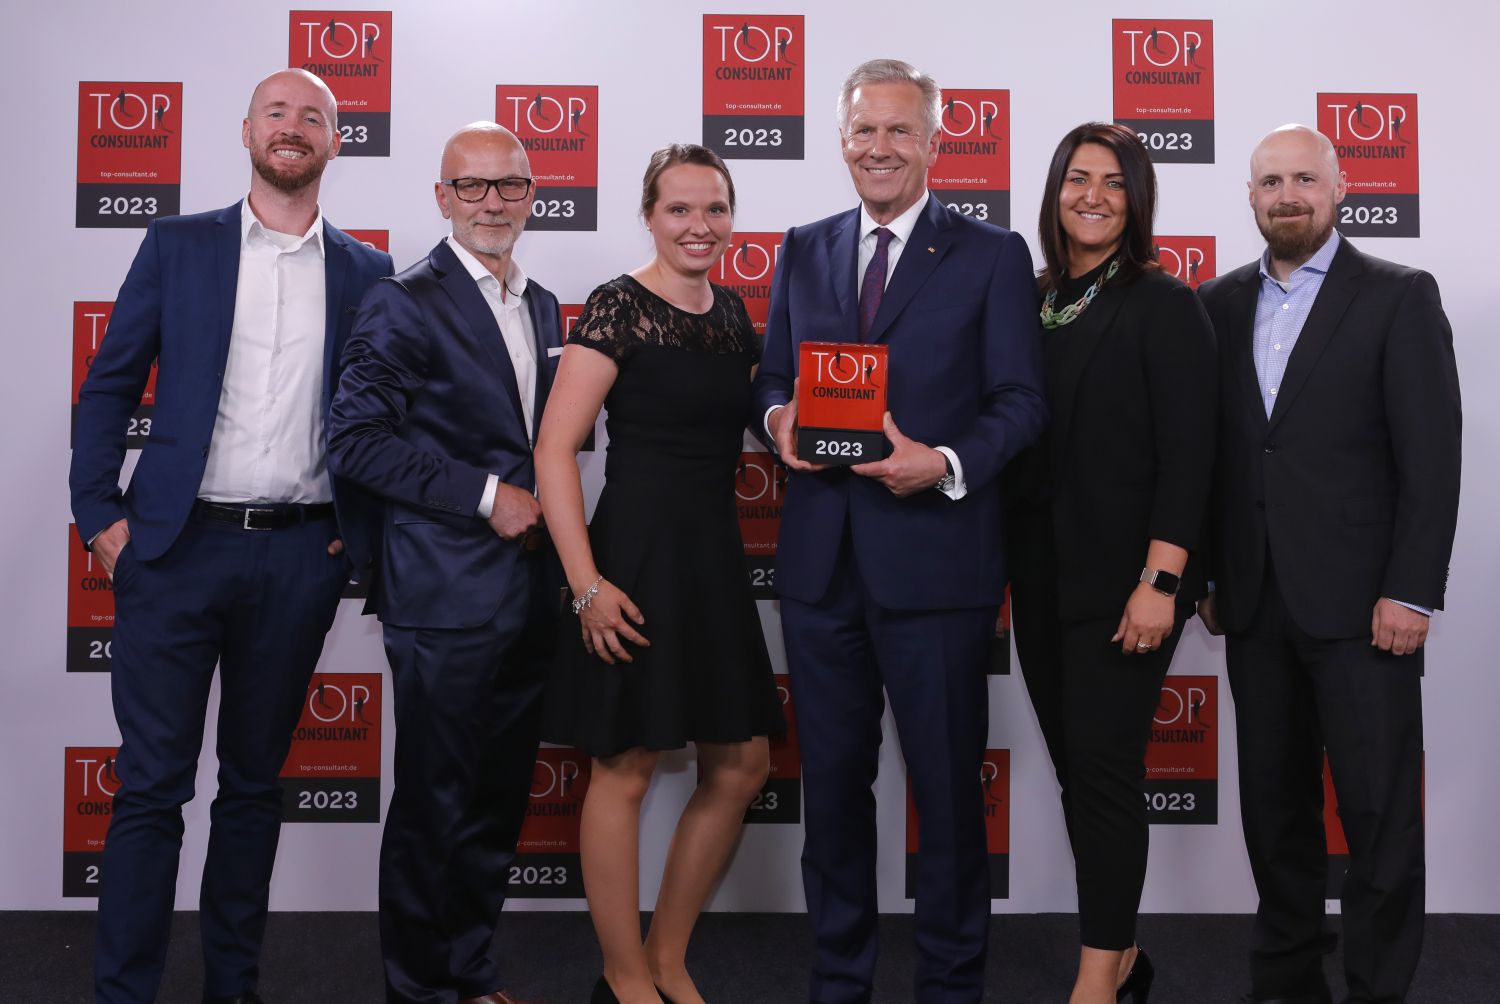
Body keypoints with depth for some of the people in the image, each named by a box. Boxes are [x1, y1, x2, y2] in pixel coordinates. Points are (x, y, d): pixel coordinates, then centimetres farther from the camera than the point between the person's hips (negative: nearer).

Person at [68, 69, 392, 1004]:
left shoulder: (367, 272, 8)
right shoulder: (178, 245, 6)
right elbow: (109, 387, 5)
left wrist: (365, 530, 2)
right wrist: (101, 516, -2)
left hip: (302, 557, 1)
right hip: (179, 543, -1)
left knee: (255, 780, 12)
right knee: (151, 785, 2)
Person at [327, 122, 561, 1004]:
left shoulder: (543, 307, 15)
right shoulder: (406, 303, -6)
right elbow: (357, 440, -14)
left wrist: (542, 513, 7)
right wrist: (486, 495, -16)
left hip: (528, 591, 7)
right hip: (446, 593, -7)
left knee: (500, 799, 14)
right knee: (437, 803, 3)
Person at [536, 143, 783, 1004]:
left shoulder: (733, 313, 11)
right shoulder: (619, 308, -10)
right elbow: (555, 449, -15)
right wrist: (587, 584, -19)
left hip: (717, 555, 8)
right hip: (639, 553, -8)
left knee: (742, 766, 11)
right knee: (627, 769, 3)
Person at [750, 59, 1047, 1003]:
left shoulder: (993, 254, 1)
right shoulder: (805, 251, 13)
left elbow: (1021, 401, -4)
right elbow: (774, 376, 15)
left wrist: (947, 463, -21)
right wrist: (778, 419, -7)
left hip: (934, 557, -3)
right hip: (821, 559, 4)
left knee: (948, 783, 7)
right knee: (832, 779, 14)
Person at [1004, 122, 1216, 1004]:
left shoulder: (1163, 304, -5)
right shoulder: (1036, 303, 11)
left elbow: (1188, 454, -11)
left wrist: (1160, 581, -18)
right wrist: (1010, 561, 4)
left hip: (1123, 578, -6)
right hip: (1042, 579, 6)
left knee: (1105, 765, -5)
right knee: (1075, 765, 11)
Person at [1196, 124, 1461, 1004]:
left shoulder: (1399, 297, -2)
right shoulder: (1220, 304, 10)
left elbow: (1432, 457, -7)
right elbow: (1211, 452, 10)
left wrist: (1411, 593, -12)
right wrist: (1205, 576, 6)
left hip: (1361, 602, -4)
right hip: (1256, 603, 4)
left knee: (1380, 811, 3)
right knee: (1274, 802, 13)